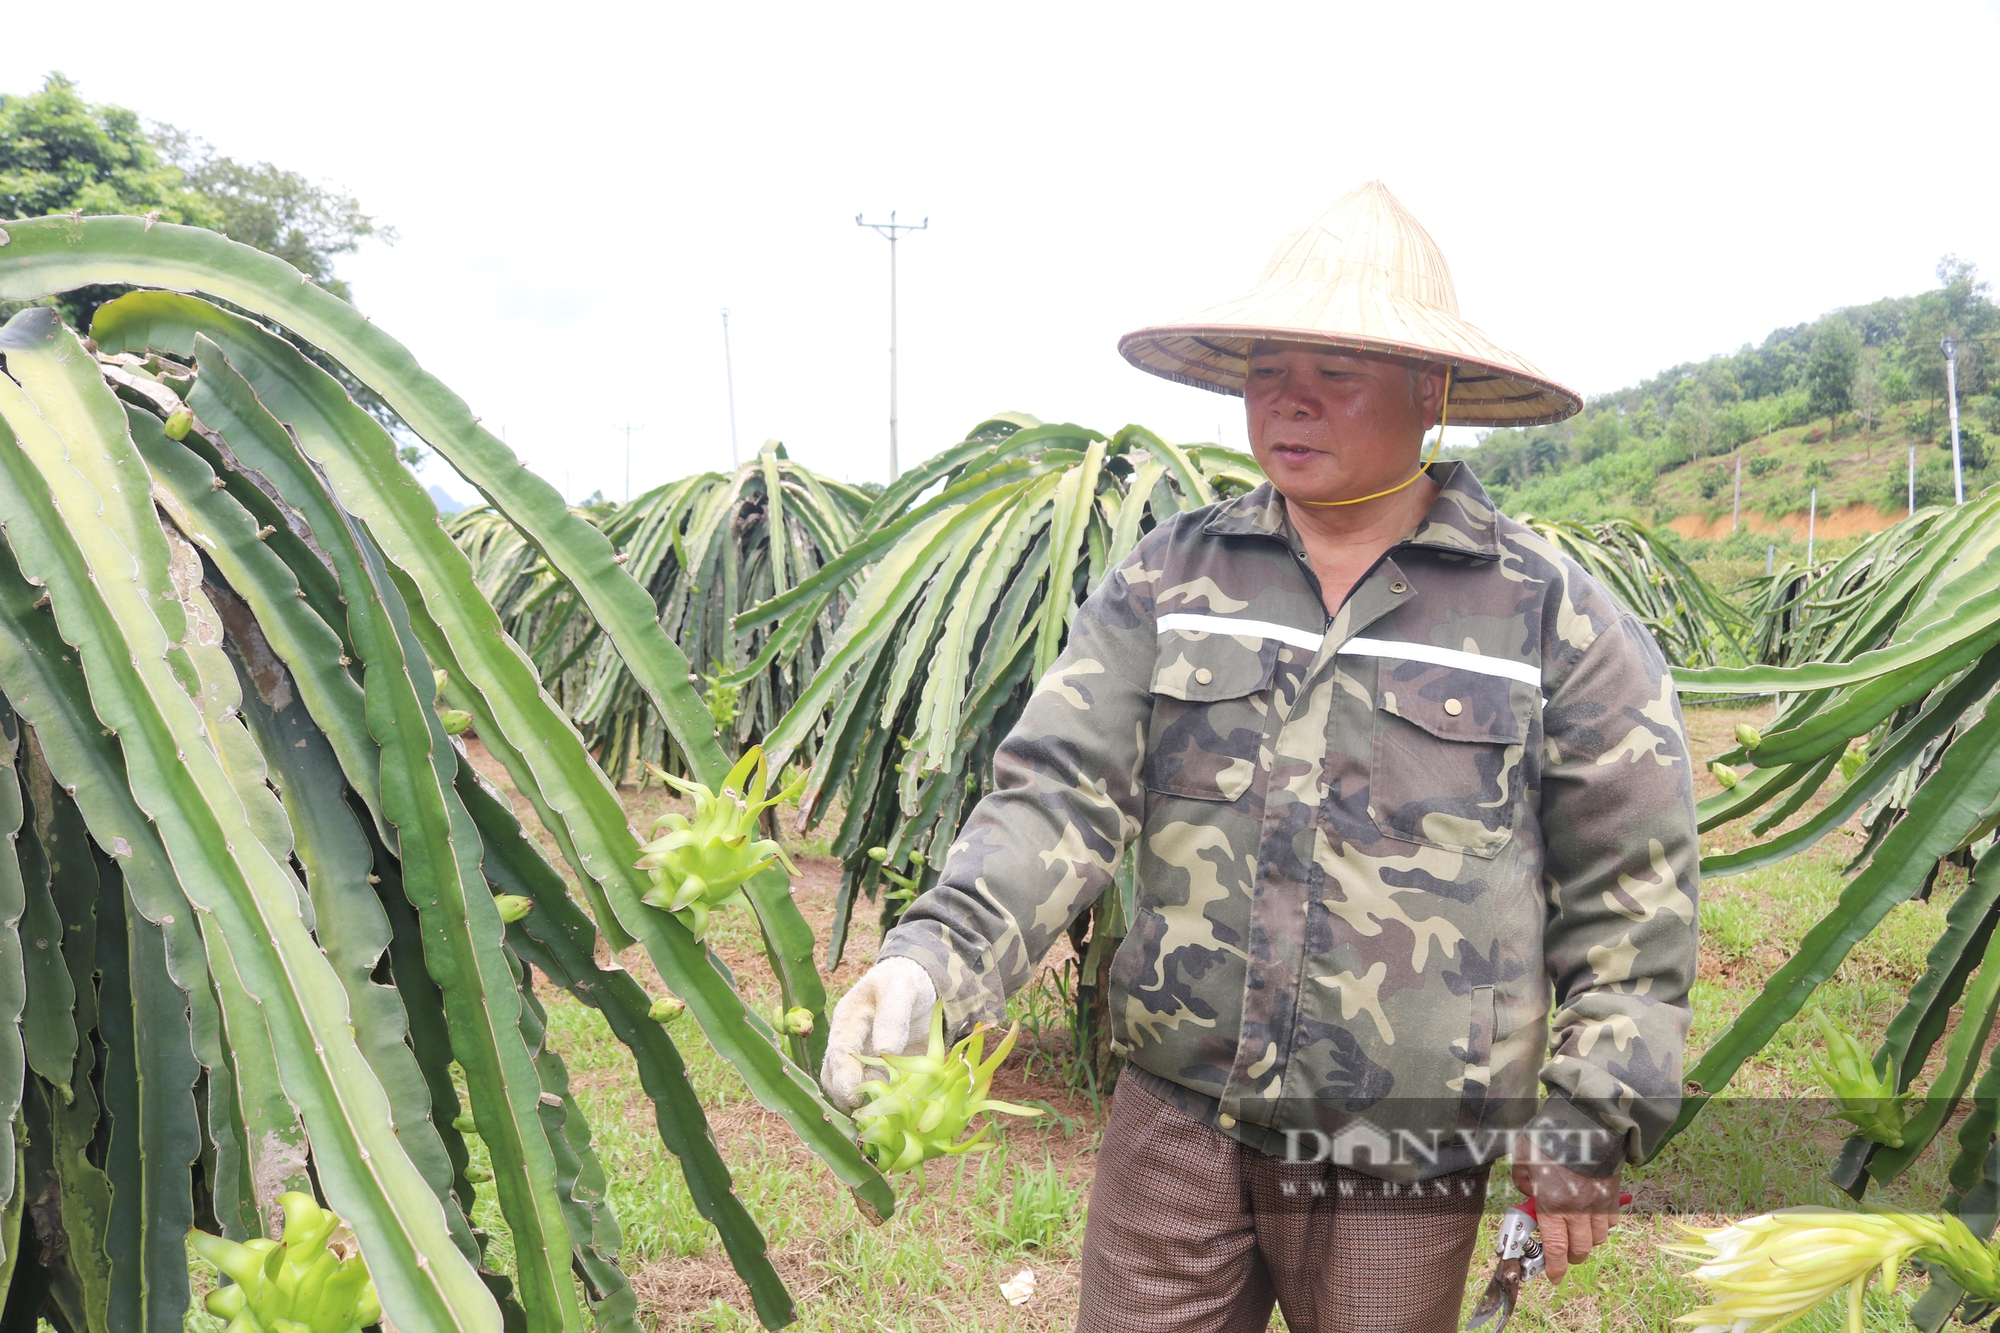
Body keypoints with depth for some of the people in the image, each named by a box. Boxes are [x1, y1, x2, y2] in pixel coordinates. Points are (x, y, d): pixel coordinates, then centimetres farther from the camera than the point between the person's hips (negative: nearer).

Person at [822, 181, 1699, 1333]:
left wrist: (1594, 1122, 0)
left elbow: (1631, 891, 1)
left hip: (1400, 1161, -1)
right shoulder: (1170, 580, 0)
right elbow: (1061, 794, -8)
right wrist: (937, 955, -23)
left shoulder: (1550, 614, -5)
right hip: (1176, 1119, 2)